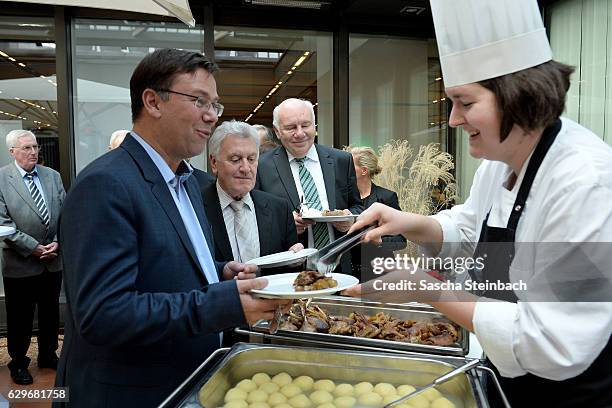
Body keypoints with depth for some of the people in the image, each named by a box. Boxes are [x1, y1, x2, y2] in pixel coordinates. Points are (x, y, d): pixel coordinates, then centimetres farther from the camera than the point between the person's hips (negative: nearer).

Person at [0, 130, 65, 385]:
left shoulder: (53, 176, 5)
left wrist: (57, 242, -9)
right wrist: (33, 247, -16)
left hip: (53, 260, 4)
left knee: (50, 312, 17)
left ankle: (48, 355, 35)